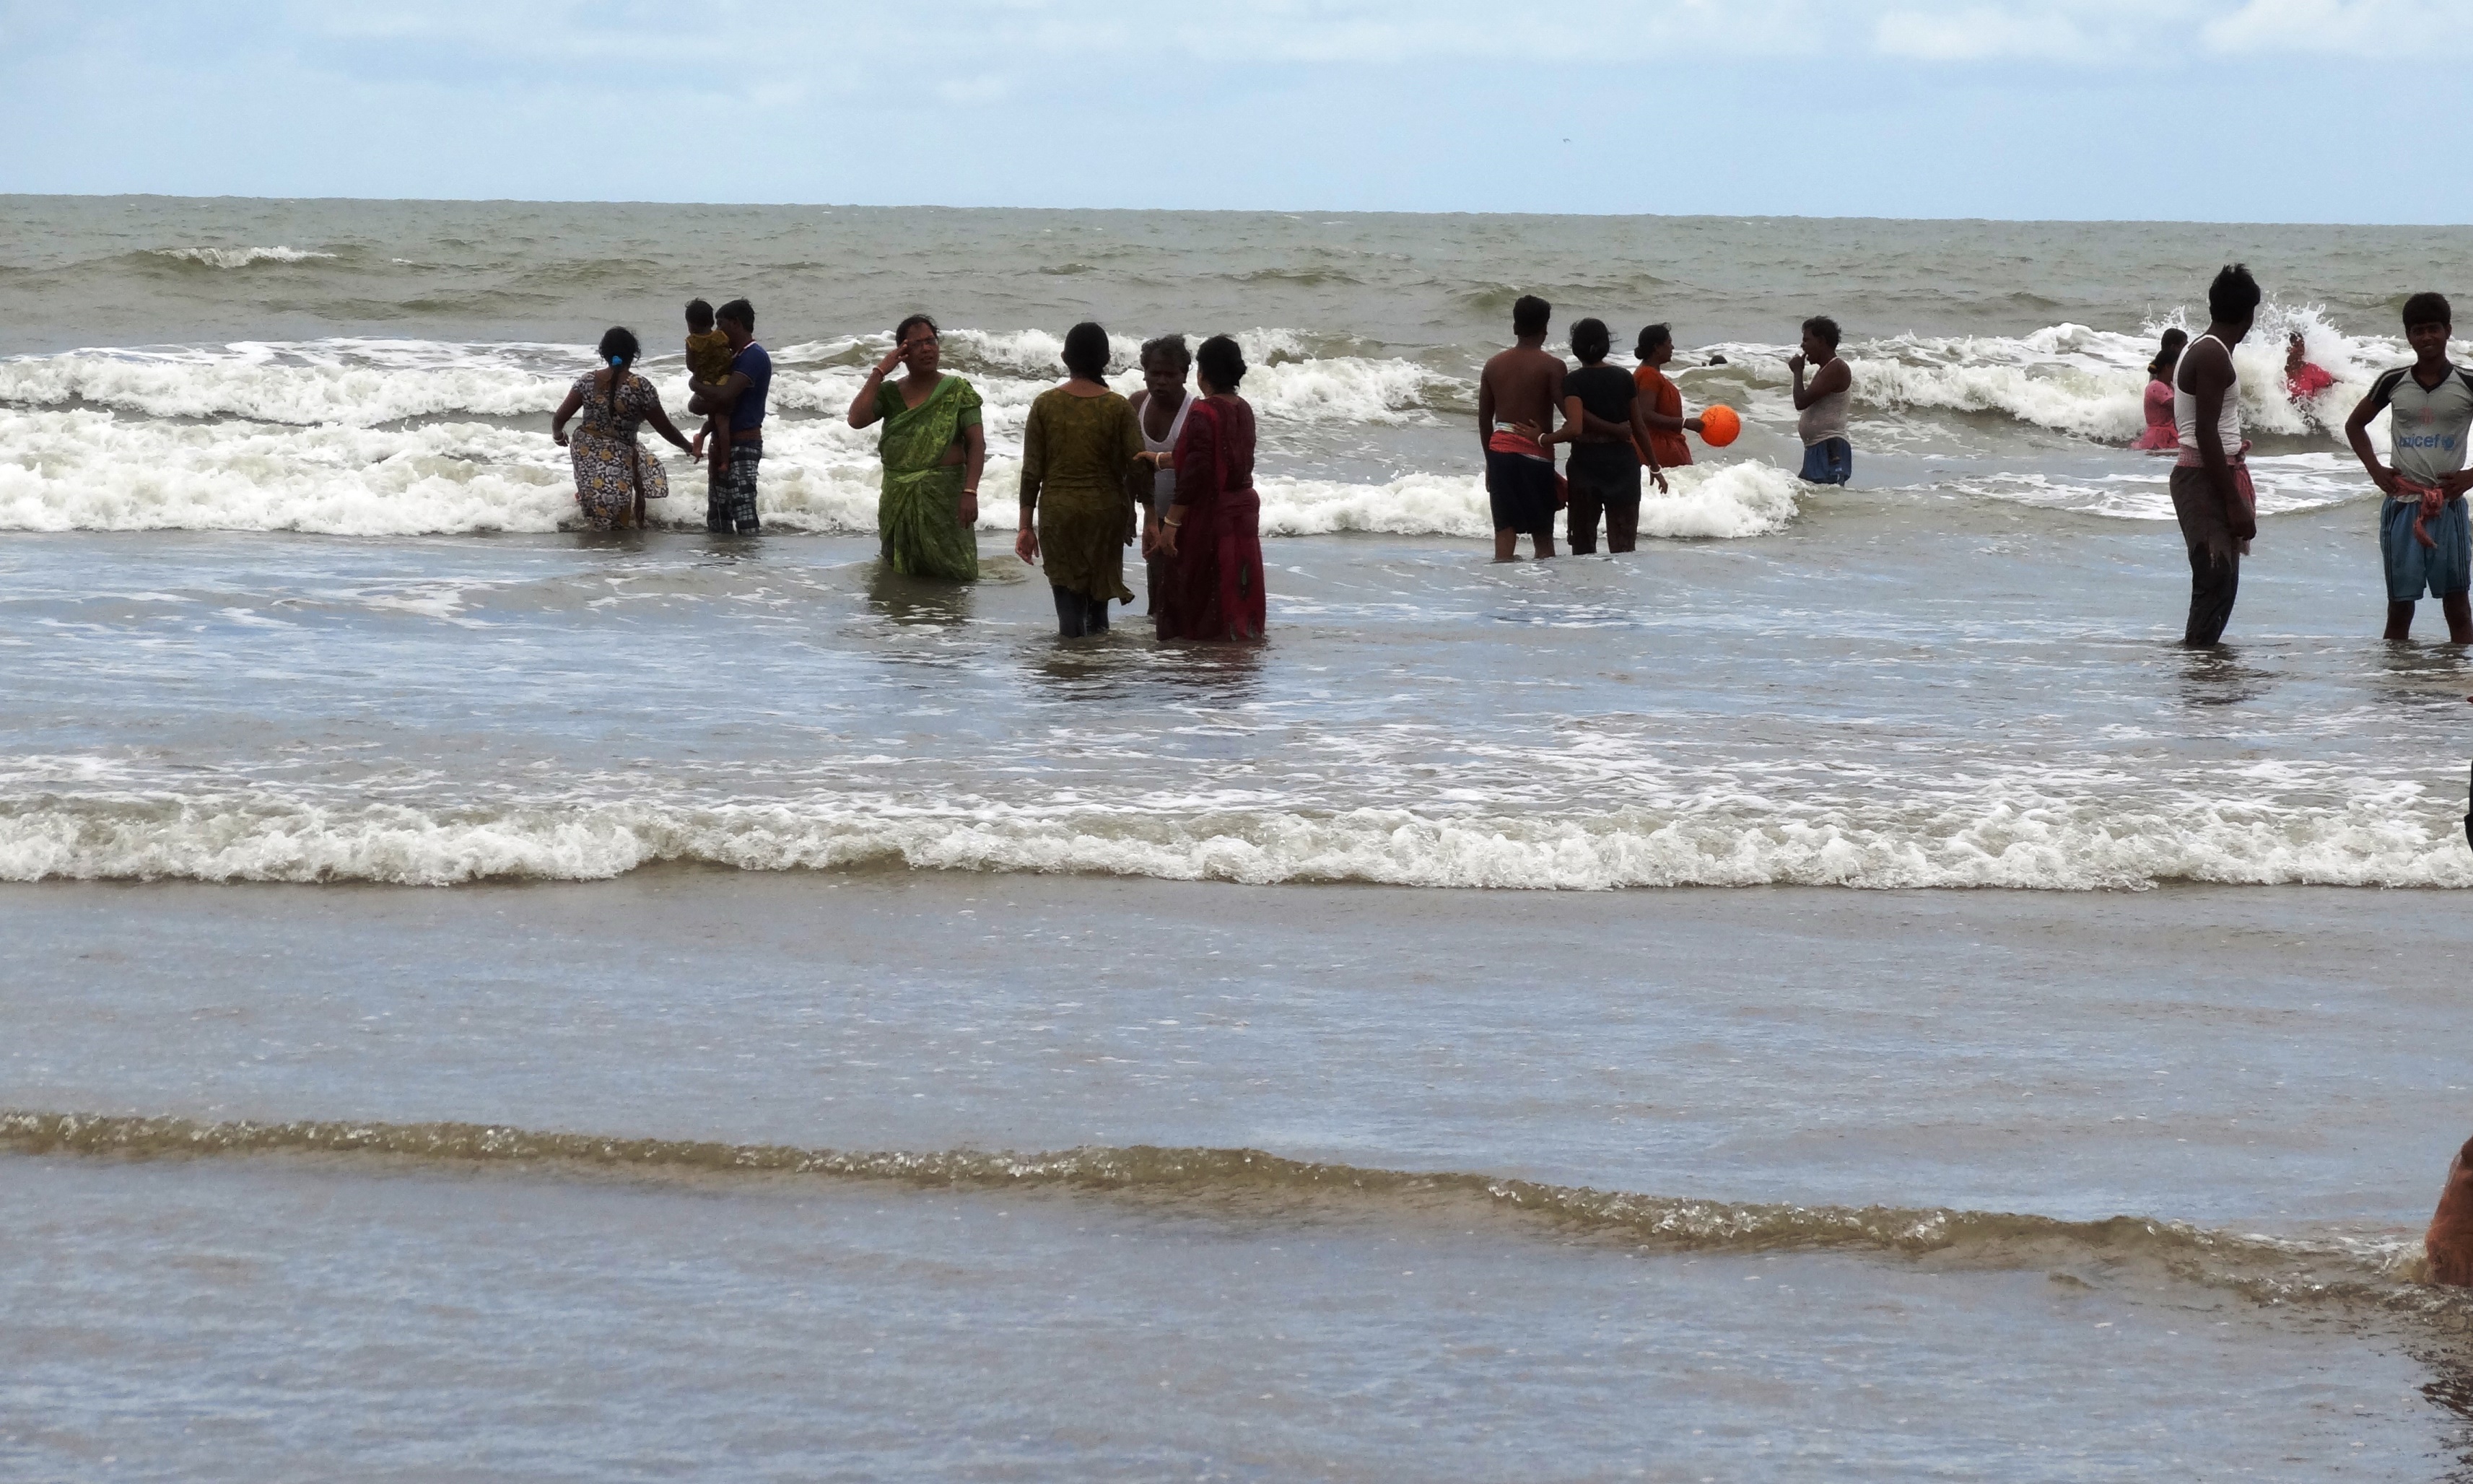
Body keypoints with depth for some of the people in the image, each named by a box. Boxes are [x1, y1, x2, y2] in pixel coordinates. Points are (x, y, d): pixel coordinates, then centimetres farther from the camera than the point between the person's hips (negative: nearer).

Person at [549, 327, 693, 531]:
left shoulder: (588, 381, -1)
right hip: (615, 460, -5)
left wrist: (558, 435, 24)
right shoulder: (640, 387, -11)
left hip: (584, 453, 5)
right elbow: (665, 428, -3)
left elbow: (559, 418, 0)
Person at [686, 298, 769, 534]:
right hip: (723, 442, 10)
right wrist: (710, 404, -8)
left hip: (743, 444, -10)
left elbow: (724, 395, -26)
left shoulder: (754, 357, -13)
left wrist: (696, 386, -7)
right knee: (717, 517, 11)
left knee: (744, 513, -15)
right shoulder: (731, 357, 17)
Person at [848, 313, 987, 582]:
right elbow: (857, 419, -7)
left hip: (944, 497, -4)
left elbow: (976, 443, -7)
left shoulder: (957, 391, -1)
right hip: (898, 499, 4)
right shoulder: (890, 393, 8)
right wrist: (879, 372, -6)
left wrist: (970, 492, -18)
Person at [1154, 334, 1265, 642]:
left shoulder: (1204, 413, -18)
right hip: (1243, 511, 8)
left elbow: (1195, 474, -23)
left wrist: (1171, 523, -19)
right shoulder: (1243, 410, 8)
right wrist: (1160, 459, 30)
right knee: (1238, 595, 13)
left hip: (1209, 515, -8)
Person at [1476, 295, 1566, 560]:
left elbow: (1484, 418, 12)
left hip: (1500, 451, 4)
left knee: (1505, 528, 5)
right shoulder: (1552, 367, -8)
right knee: (1543, 532, 3)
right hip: (1535, 455, -4)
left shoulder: (1494, 364, 7)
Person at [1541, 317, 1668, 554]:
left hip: (1586, 464, -2)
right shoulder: (1624, 379, 1)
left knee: (1583, 542, 10)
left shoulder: (1573, 382, -10)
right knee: (1624, 544, 4)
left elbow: (1574, 429, -23)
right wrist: (1655, 467, 17)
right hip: (1623, 463, 2)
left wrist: (1542, 439, -9)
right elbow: (1639, 427, 7)